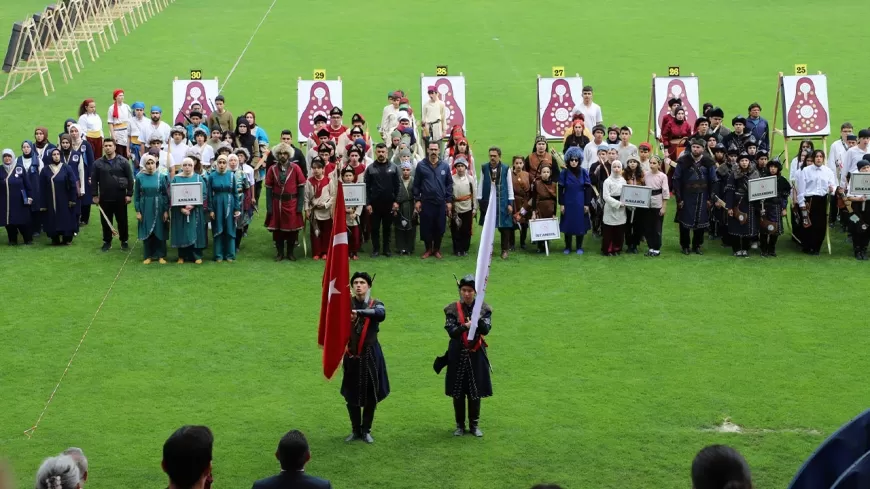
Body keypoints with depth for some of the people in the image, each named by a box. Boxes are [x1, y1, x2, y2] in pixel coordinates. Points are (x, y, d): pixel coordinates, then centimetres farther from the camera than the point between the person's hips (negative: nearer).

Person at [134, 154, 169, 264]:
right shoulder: (140, 177, -3)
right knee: (147, 233, 6)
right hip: (145, 209, 1)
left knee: (160, 232, 4)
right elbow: (136, 195, 2)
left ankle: (161, 256, 13)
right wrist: (137, 211, -2)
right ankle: (148, 256, 15)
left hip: (158, 209, -1)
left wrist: (166, 211, -3)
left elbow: (166, 194, 0)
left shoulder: (161, 177, -3)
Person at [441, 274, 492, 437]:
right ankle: (460, 425, 19)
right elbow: (451, 331, -13)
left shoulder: (483, 308, -1)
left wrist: (478, 319, -32)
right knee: (458, 392, 6)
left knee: (475, 392, 7)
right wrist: (465, 326, -32)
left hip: (476, 355, 1)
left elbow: (486, 330, -12)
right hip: (458, 355, -1)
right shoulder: (453, 309, -3)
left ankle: (474, 425, 20)